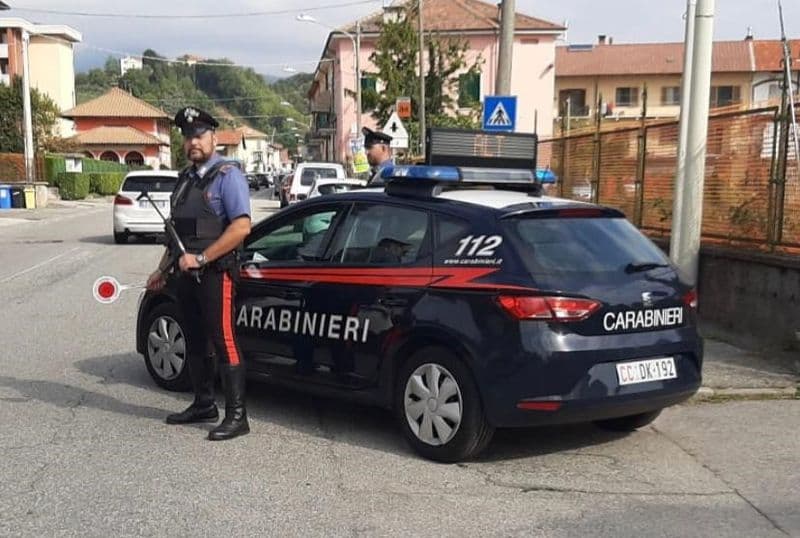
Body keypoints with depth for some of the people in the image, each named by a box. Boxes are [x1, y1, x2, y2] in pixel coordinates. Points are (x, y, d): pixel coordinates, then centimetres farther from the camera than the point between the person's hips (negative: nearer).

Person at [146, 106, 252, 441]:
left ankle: (236, 416, -1)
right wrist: (163, 269, 20)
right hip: (186, 274, 8)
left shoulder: (226, 176, -9)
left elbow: (241, 227, -20)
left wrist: (200, 258, -20)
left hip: (215, 273, -8)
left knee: (223, 342, -6)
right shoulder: (185, 178, 15)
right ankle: (203, 405, 28)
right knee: (195, 342, 15)